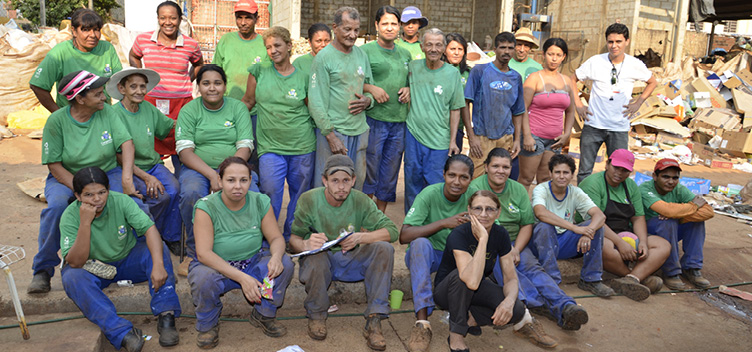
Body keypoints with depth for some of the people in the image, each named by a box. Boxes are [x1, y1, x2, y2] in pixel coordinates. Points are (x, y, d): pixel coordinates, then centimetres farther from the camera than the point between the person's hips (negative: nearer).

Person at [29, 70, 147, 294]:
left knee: (136, 205, -26)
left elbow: (126, 143, -14)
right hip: (66, 178, -1)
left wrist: (127, 179, -29)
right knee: (56, 205, -33)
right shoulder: (57, 121, -11)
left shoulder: (106, 112, -6)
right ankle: (43, 271, -13)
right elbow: (54, 165, -11)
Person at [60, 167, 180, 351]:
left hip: (128, 259, 1)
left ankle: (166, 318, -30)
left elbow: (150, 229, -27)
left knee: (158, 248, -26)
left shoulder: (120, 201, -18)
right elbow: (74, 263, -27)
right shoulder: (70, 216, -20)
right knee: (72, 277, -33)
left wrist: (158, 265, -42)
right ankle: (122, 333, -42)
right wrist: (85, 223, -37)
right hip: (93, 268, -1)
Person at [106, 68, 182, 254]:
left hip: (153, 165, 5)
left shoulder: (148, 108, 5)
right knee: (160, 197, -27)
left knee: (175, 190, -23)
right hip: (129, 169, -5)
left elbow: (170, 125, 19)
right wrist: (146, 177, -23)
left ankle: (172, 238, -5)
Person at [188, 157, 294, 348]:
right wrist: (241, 277, -36)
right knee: (204, 279, -36)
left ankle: (263, 315, 5)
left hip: (252, 263, 3)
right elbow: (203, 253, -26)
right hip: (217, 266, -3)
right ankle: (208, 325, -1)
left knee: (285, 264, -22)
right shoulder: (206, 207, -19)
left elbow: (276, 238, -5)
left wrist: (276, 256, -31)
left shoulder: (260, 202, -7)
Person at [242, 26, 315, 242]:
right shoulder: (259, 72, 5)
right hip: (270, 146, -1)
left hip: (302, 146, 1)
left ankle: (291, 238, 26)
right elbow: (248, 101, 13)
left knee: (300, 194, 8)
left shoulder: (302, 78, 4)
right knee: (270, 193, -9)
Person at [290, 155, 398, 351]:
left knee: (384, 248, -22)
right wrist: (305, 244, -40)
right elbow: (292, 239, -15)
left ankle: (374, 322, -18)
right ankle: (316, 315, -8)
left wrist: (361, 237, -33)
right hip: (319, 262, -2)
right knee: (315, 254, -36)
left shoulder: (360, 201, -9)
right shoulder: (309, 200, -14)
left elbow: (392, 231, -15)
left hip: (349, 261, 2)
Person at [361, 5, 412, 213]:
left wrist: (408, 90, 4)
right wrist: (371, 88, -18)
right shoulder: (366, 51, -2)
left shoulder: (405, 54, 15)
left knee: (390, 170, 11)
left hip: (399, 120, 5)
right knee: (370, 168, 0)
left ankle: (380, 215, 24)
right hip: (374, 119, -5)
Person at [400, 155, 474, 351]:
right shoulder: (429, 194, -18)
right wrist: (443, 223, -32)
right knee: (421, 243, -36)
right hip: (424, 256, -2)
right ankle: (422, 322, -39)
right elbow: (404, 236, -26)